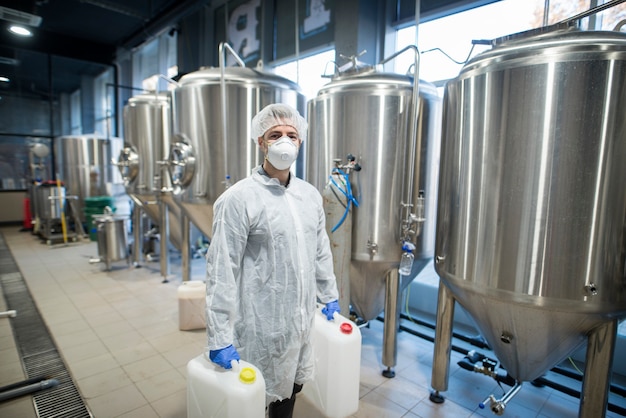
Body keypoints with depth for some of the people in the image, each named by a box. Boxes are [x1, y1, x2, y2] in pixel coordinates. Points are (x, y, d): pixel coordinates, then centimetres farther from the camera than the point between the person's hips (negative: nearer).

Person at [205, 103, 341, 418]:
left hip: (301, 321, 6)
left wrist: (329, 297, 16)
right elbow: (221, 271, -16)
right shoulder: (238, 198, -16)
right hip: (260, 328, -5)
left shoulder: (310, 194, 4)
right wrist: (220, 338, -14)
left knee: (291, 388, 22)